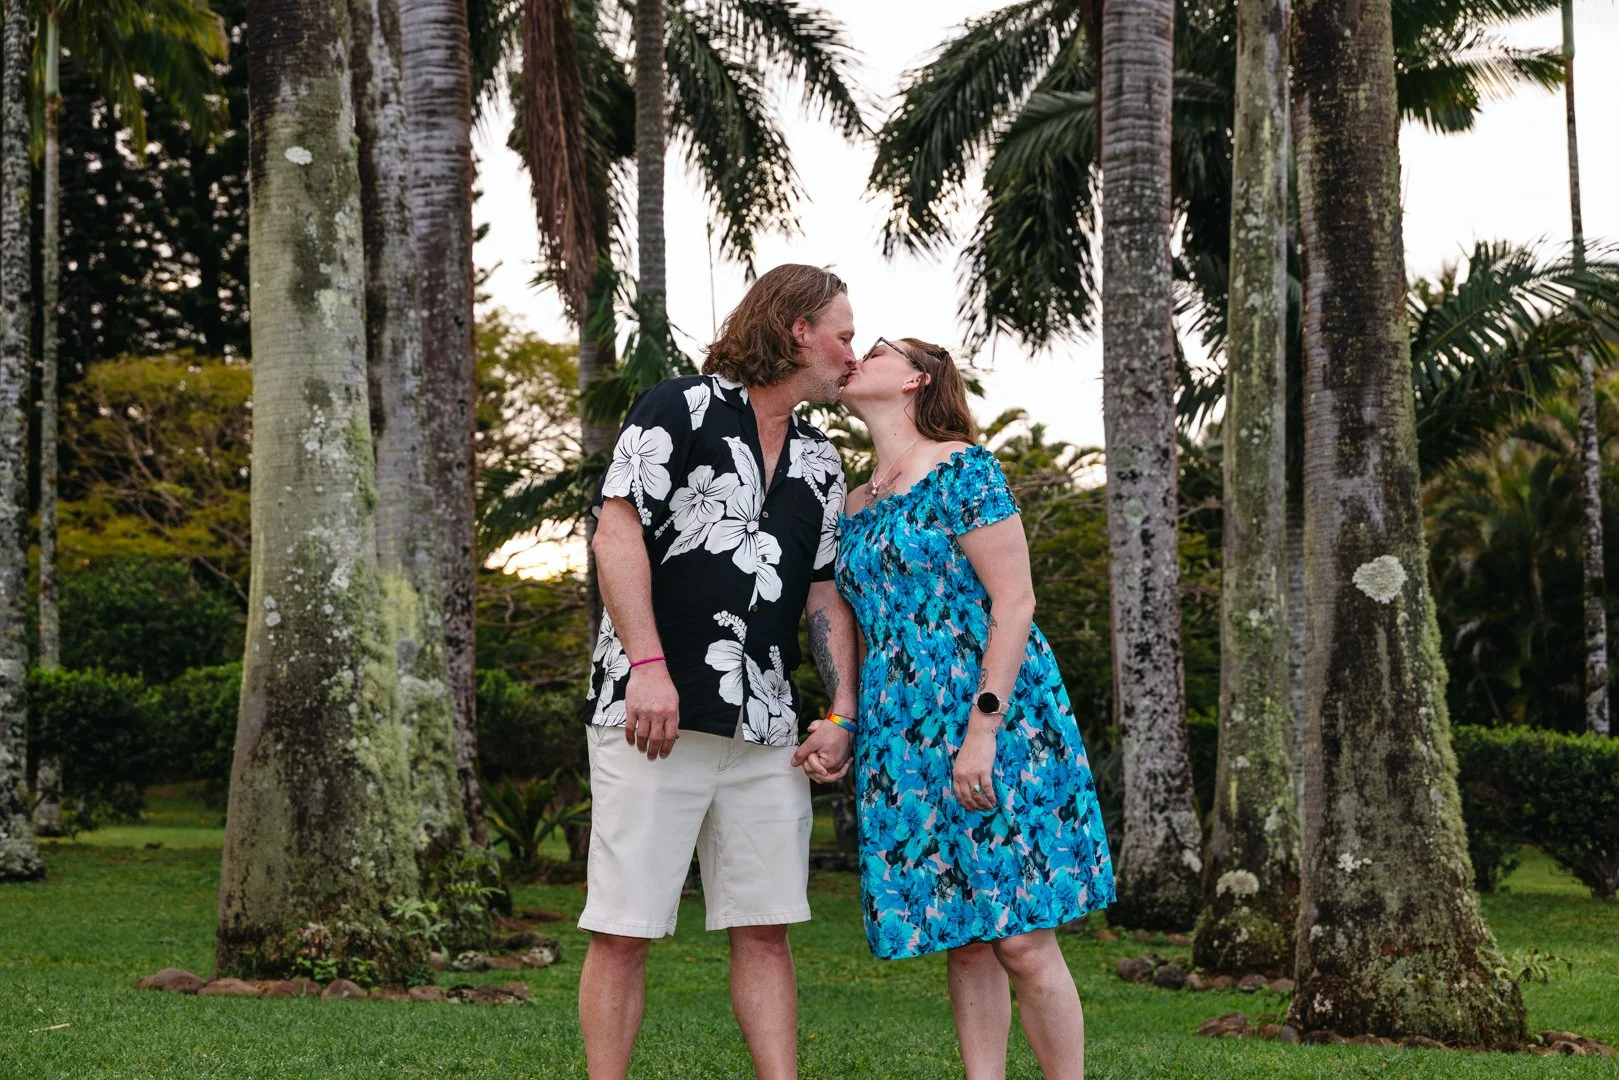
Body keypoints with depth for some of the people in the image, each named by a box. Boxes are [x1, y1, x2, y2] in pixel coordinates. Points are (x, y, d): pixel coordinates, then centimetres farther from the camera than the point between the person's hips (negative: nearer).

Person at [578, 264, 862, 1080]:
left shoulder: (819, 465, 19)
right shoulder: (677, 410, 0)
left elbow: (825, 593, 19)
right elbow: (617, 533, -9)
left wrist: (842, 712, 6)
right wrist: (648, 665, -18)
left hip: (766, 731, 6)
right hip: (652, 710, -6)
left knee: (765, 928, 4)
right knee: (623, 929, -4)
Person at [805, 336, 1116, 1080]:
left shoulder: (963, 469, -4)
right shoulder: (856, 509, 17)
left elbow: (1014, 603, -11)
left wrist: (984, 728, -18)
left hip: (994, 721, -6)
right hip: (902, 741, 6)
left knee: (1021, 940, -9)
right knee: (964, 945, 6)